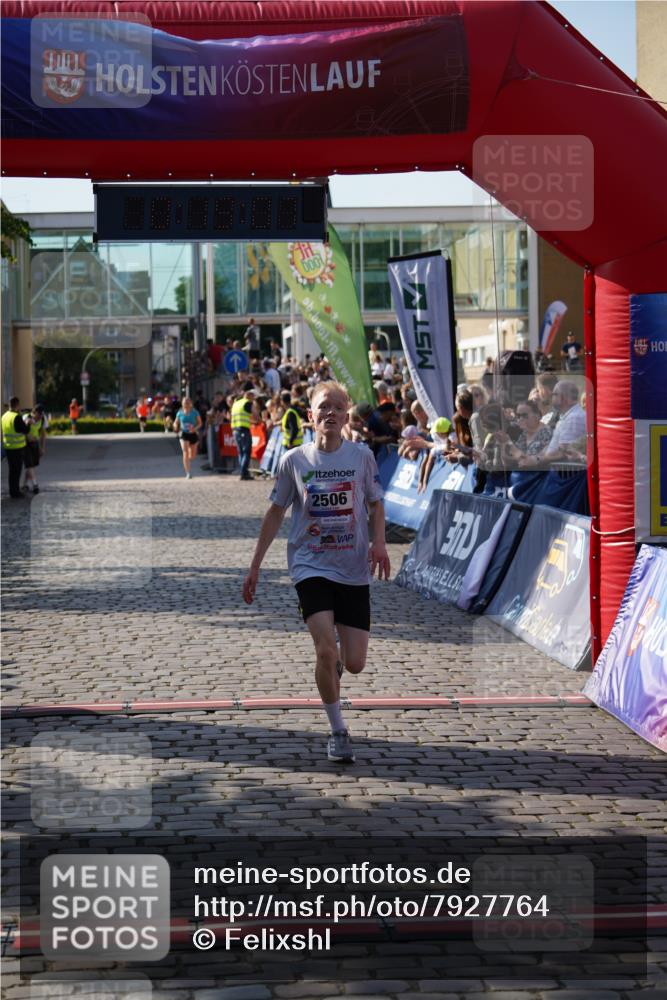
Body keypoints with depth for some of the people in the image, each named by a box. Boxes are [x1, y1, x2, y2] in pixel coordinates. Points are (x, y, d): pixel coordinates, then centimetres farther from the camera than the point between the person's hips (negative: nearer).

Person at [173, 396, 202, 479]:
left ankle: (188, 460, 47)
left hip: (193, 434, 1)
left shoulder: (194, 412, -4)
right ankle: (188, 473, -16)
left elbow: (200, 423, 1)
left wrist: (195, 428, -19)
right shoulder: (180, 413, 0)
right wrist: (176, 426, -13)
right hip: (183, 434, -1)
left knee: (193, 455, 9)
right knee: (185, 453, -16)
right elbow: (176, 422, 11)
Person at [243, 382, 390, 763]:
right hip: (311, 566, -1)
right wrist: (255, 567, 9)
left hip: (354, 570, 1)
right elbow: (276, 513, 9)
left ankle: (331, 667, 39)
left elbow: (376, 504, 11)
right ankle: (338, 732, -2)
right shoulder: (294, 460, 0)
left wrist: (379, 543, -9)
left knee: (355, 663, 0)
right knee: (326, 648, -20)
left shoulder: (361, 456, 1)